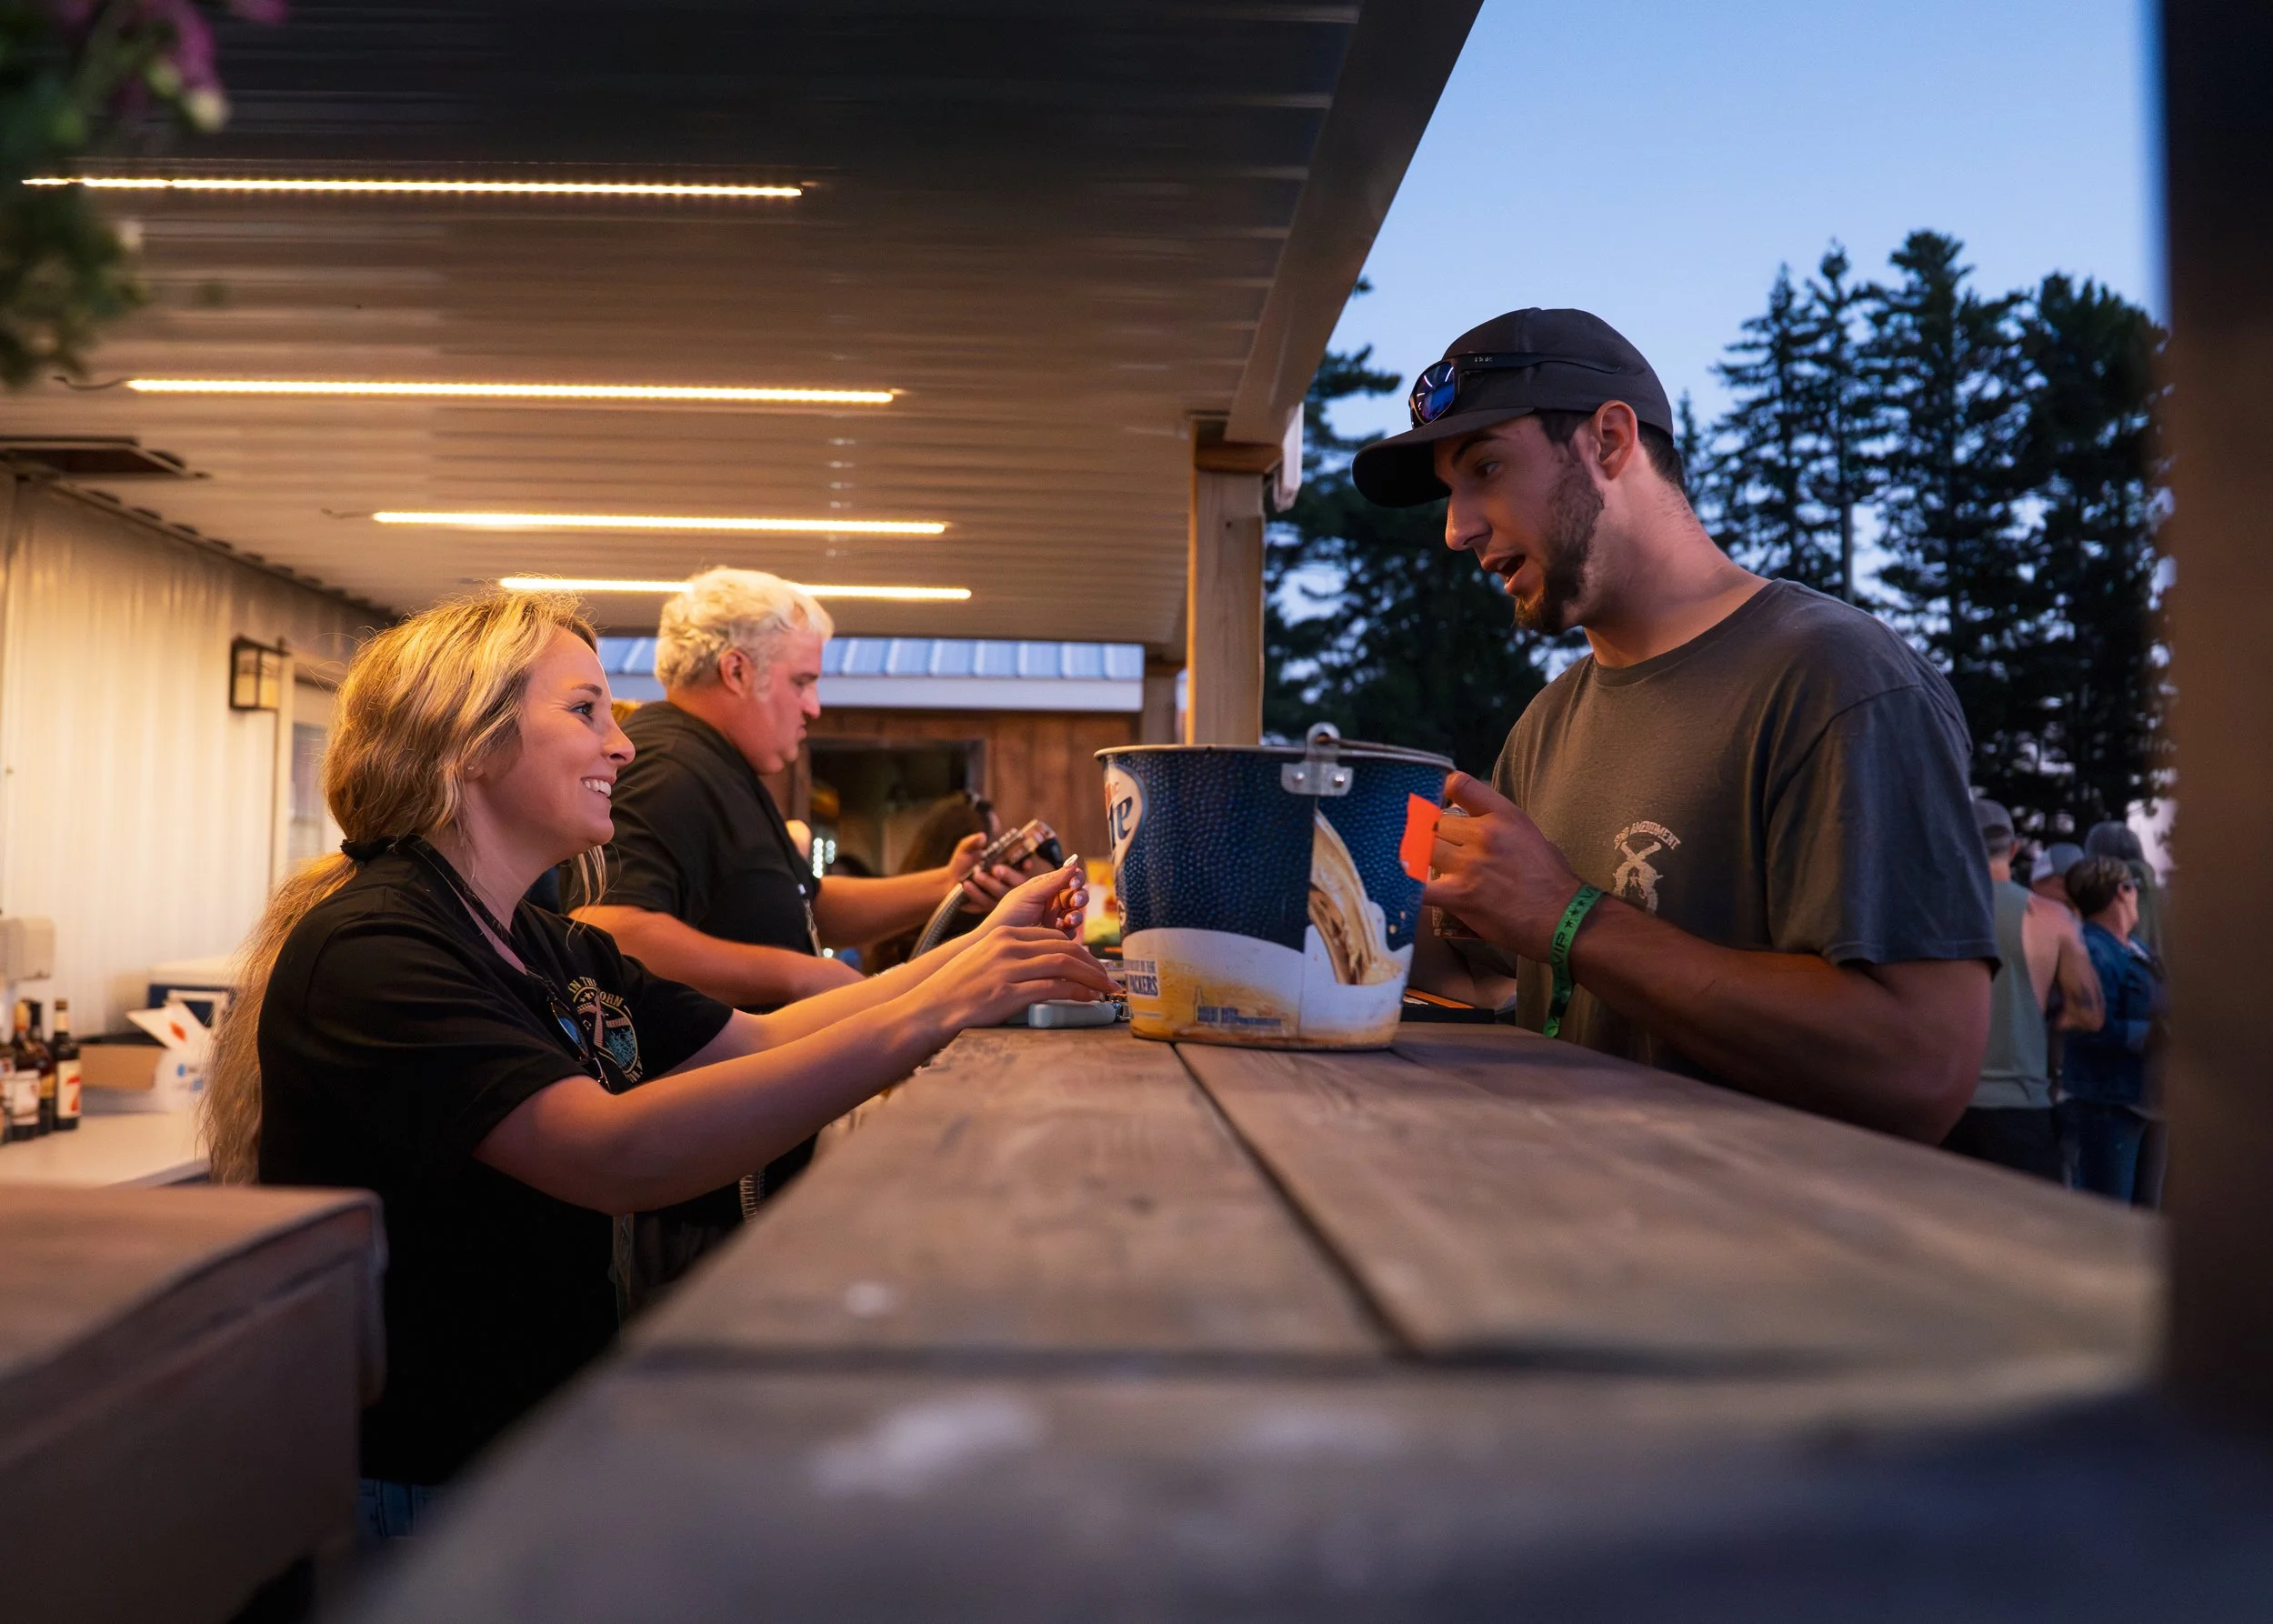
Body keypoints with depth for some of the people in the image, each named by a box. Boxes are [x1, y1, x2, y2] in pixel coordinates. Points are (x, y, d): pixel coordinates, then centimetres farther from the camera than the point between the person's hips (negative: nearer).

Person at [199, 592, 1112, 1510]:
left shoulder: (556, 950, 10)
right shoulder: (367, 952, -19)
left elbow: (758, 1042, 15)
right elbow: (616, 1156, -32)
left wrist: (977, 950, 4)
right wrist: (930, 1012, -31)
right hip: (418, 1492, -8)